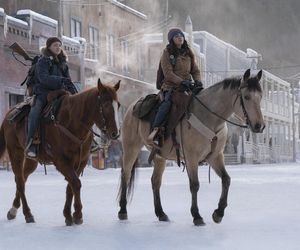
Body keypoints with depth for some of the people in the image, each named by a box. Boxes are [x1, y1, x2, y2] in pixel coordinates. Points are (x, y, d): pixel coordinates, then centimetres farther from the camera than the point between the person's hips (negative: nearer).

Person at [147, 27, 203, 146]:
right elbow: (168, 73, -8)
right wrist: (181, 81, -21)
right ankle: (155, 130, -43)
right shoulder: (167, 53, 2)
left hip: (187, 86, 5)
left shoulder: (188, 53, 18)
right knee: (167, 103, -34)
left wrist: (198, 81, -5)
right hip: (171, 86, -5)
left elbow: (195, 70, 17)